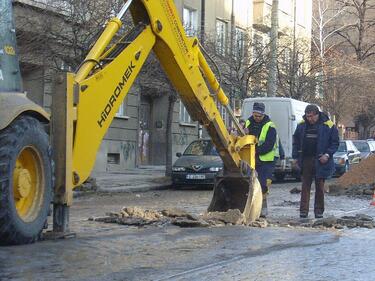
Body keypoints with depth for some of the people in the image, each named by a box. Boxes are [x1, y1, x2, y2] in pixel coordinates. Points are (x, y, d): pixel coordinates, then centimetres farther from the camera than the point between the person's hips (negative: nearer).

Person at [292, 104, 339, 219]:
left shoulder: (328, 126, -5)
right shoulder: (302, 125, 5)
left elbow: (335, 142, -1)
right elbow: (296, 141, 13)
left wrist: (327, 154, -13)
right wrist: (295, 156, 6)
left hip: (320, 161, -2)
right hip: (306, 160, 2)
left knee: (320, 186, 5)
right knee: (305, 186, 3)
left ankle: (319, 210, 13)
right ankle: (303, 210, 4)